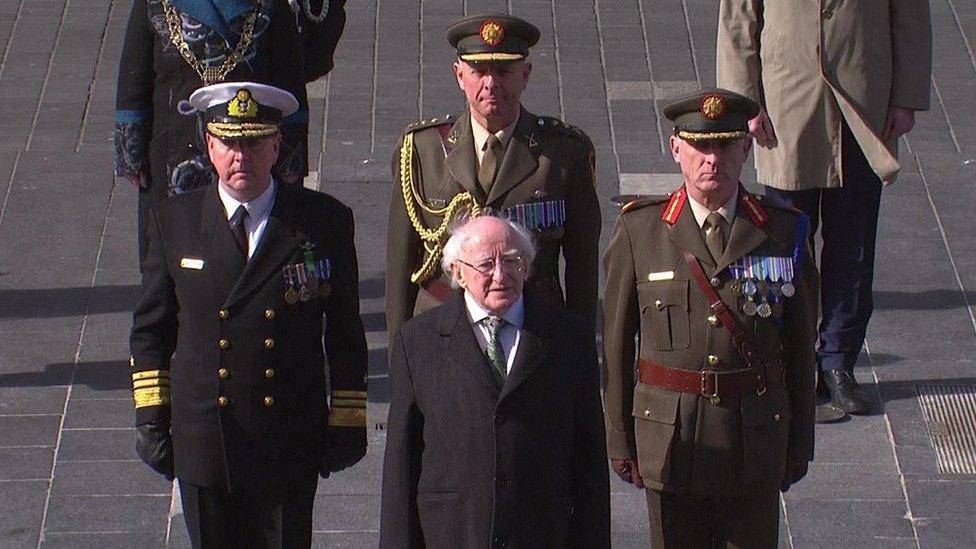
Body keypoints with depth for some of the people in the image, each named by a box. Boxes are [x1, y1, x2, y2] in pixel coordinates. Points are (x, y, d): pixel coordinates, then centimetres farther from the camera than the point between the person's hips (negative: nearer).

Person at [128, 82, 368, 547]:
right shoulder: (174, 221, 1)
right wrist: (150, 416, 3)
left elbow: (345, 333, 2)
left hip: (291, 443, -1)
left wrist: (347, 423, 2)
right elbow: (150, 329, 8)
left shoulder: (324, 221, -3)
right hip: (202, 436, 1)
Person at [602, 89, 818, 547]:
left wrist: (800, 442, 7)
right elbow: (616, 341, 2)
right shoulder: (639, 230, -2)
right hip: (668, 435, 0)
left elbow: (800, 345, 6)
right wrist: (619, 438, 2)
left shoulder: (783, 231, 1)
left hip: (758, 436, 1)